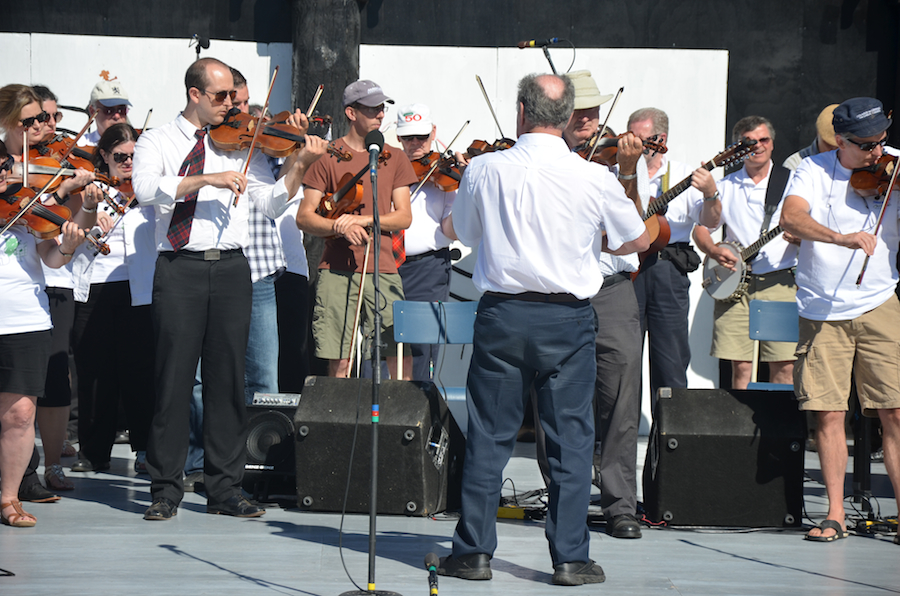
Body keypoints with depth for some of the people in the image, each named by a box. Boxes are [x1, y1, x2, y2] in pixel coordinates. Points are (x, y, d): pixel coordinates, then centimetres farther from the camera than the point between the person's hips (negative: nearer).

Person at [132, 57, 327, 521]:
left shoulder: (240, 143, 13)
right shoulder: (158, 142, 6)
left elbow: (272, 203, 5)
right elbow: (146, 188, -14)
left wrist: (300, 163, -10)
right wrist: (207, 179, -22)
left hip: (231, 269, 3)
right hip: (180, 269, -3)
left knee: (228, 378, 3)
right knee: (174, 377, -3)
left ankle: (224, 489, 9)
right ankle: (166, 489, 3)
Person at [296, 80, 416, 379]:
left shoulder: (394, 158, 13)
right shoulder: (328, 156, 6)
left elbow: (404, 217, 6)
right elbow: (304, 217, 2)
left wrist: (362, 219, -10)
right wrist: (341, 228, -16)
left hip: (383, 269, 2)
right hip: (337, 270, -2)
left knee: (401, 357, -6)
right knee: (340, 362, -3)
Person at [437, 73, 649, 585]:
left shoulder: (485, 169, -6)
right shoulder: (594, 178, -8)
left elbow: (465, 232, 11)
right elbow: (639, 240, 7)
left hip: (502, 316, 1)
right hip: (568, 318, -1)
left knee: (489, 437, 8)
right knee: (571, 439, 6)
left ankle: (474, 551, 11)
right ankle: (571, 557, 6)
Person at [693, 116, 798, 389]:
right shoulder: (725, 187, 15)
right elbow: (700, 229, 14)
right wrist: (714, 251, -6)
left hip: (780, 282, -2)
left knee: (783, 366, -7)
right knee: (740, 367, -2)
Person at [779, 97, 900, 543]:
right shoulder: (814, 171, -1)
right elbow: (791, 217, -19)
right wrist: (841, 237, -36)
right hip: (821, 311, 0)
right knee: (828, 413, 1)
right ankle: (835, 514, 10)